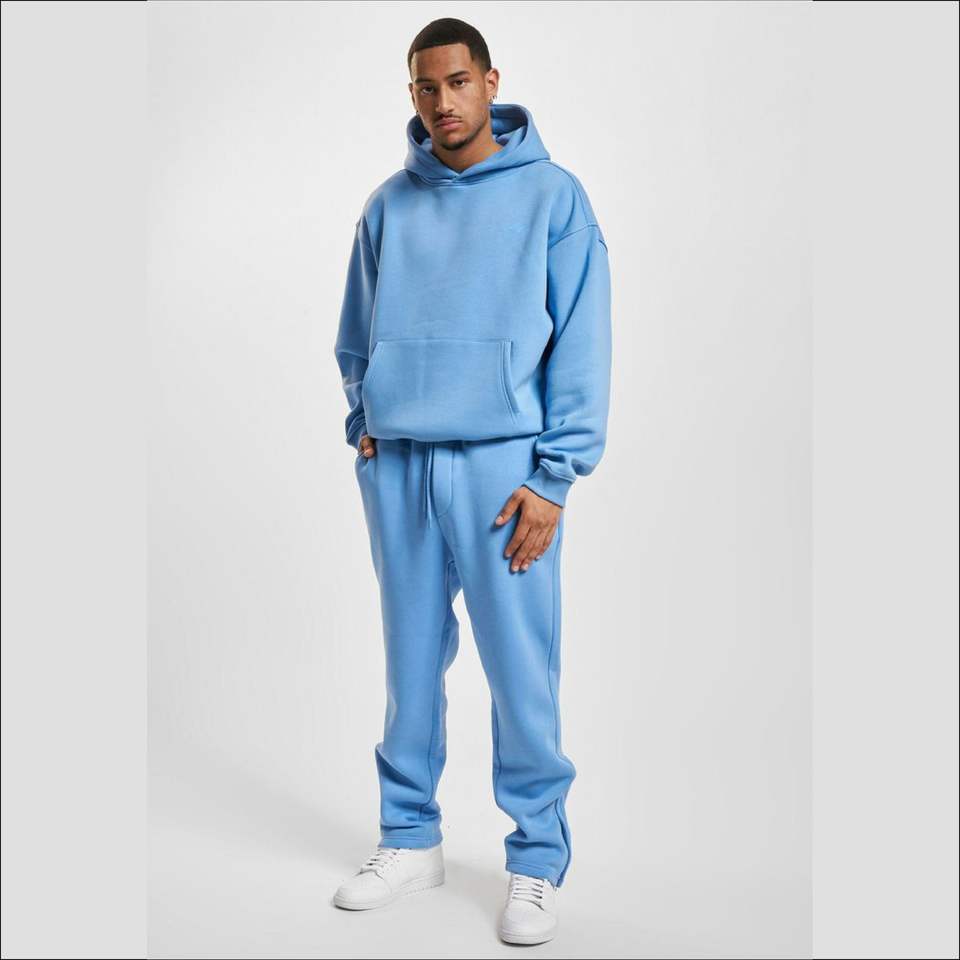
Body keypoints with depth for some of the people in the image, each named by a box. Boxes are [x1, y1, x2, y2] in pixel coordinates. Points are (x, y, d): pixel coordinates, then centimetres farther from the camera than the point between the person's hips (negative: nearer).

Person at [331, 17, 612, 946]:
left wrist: (554, 476, -10)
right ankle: (410, 837, 27)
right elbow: (355, 335, 19)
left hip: (504, 466, -3)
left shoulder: (552, 195, 0)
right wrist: (364, 424, 6)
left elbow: (581, 344, -5)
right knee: (411, 662, 12)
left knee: (522, 672, 0)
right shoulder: (388, 205, 10)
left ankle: (538, 862, 15)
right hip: (396, 467, 4)